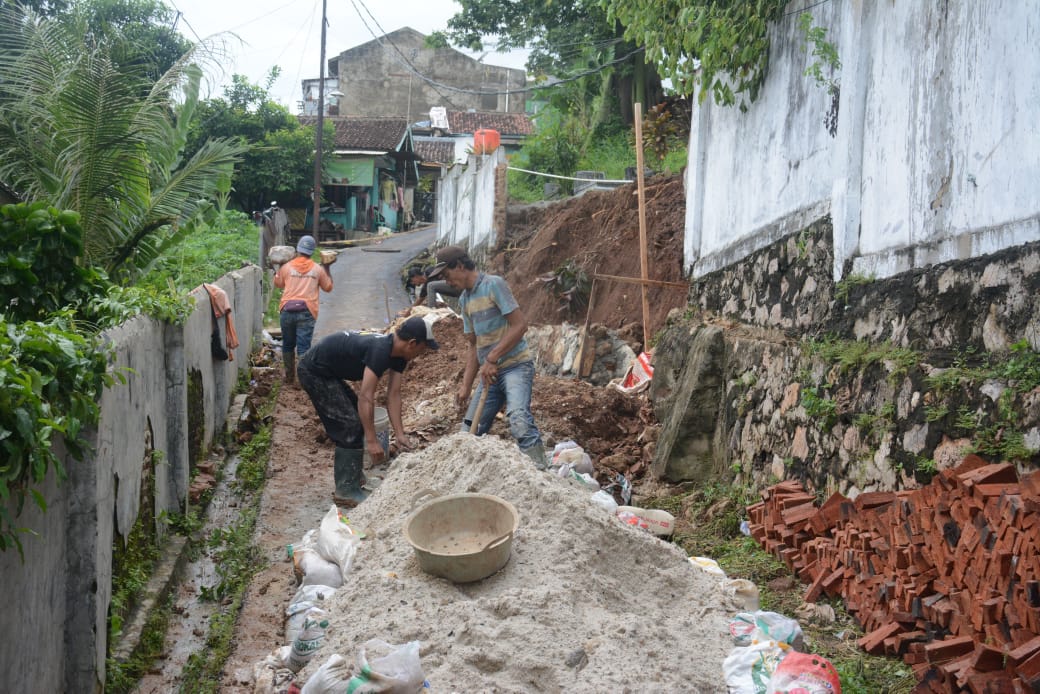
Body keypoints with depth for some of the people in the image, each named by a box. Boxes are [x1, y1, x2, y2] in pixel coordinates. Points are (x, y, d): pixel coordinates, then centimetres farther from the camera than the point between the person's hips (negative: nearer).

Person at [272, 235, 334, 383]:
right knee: (303, 347, -2)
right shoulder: (318, 269, 6)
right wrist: (327, 268, 27)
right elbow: (328, 287, 19)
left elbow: (278, 283, 23)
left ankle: (290, 376, 24)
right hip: (307, 311, -1)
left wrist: (278, 268, 34)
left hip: (287, 310, 1)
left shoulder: (286, 267, 7)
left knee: (288, 345, 15)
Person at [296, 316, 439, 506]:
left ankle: (349, 478, 26)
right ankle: (347, 491, -4)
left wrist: (400, 434, -5)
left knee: (358, 419, 16)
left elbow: (393, 395, 0)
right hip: (314, 371, -10)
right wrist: (371, 440, -30)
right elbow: (365, 397, -32)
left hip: (326, 372, 10)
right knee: (350, 426, -10)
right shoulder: (380, 350, -29)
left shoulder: (398, 354, 0)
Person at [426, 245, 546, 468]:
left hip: (515, 365, -9)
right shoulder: (464, 300, 14)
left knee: (519, 419, -31)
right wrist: (466, 385, 10)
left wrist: (491, 359, -19)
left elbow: (520, 325, -17)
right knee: (470, 432, 6)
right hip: (489, 373, 9)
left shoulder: (493, 284, -10)